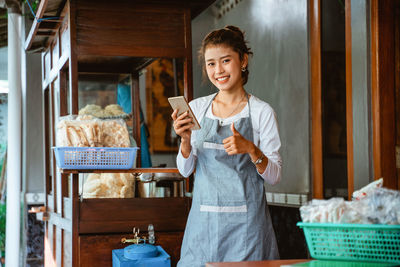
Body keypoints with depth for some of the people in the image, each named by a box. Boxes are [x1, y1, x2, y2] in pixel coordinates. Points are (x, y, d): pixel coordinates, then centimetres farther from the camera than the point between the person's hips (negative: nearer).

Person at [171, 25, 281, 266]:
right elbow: (185, 170, 8)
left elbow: (274, 176, -3)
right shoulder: (196, 108, 7)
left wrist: (250, 149, -20)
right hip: (204, 218, 3)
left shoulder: (261, 112, -2)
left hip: (245, 220, -2)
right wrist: (185, 140, -10)